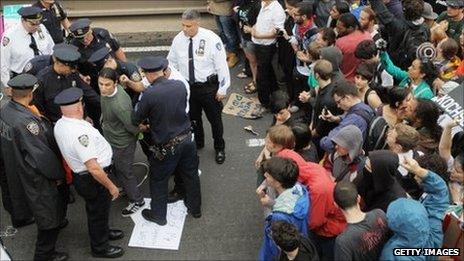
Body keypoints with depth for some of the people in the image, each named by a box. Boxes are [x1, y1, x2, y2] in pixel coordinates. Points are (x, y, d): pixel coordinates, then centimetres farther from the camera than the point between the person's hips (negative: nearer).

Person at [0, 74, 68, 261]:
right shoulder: (25, 121, -35)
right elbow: (41, 154, -30)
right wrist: (58, 174, -14)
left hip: (19, 168, 9)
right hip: (39, 176, -9)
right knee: (49, 215, 12)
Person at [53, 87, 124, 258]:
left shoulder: (59, 125, -6)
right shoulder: (80, 133, -35)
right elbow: (93, 168, -32)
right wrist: (111, 186, -22)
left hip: (80, 174, 9)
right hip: (93, 180, -9)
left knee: (95, 209, 31)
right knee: (98, 211, 15)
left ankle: (103, 232, 56)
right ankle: (100, 247, 38)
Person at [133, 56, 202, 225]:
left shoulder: (149, 94, -23)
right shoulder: (180, 85, -8)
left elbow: (136, 120, -10)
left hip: (166, 146, -5)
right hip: (186, 138, 5)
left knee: (158, 181, 17)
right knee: (190, 175, 22)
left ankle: (158, 215, 33)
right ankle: (195, 209, 41)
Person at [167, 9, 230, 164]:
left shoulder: (211, 39, -19)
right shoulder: (178, 39, -6)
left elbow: (221, 65, -13)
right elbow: (172, 63, 7)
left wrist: (222, 88, -11)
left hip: (209, 87, -3)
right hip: (187, 87, 3)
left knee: (215, 119, 14)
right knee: (193, 118, 20)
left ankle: (219, 148, 38)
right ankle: (197, 144, 47)